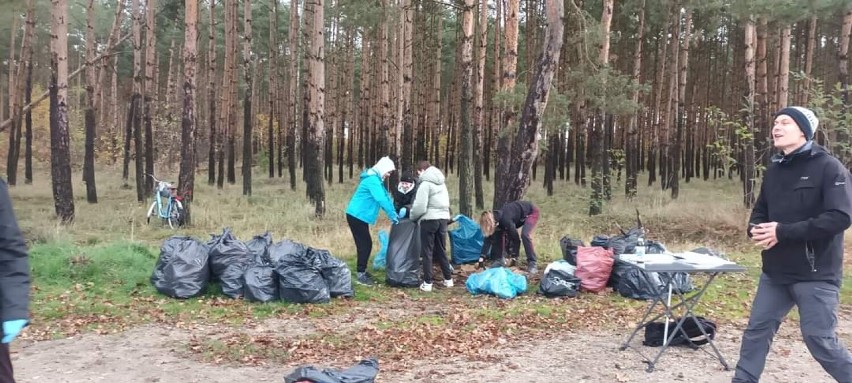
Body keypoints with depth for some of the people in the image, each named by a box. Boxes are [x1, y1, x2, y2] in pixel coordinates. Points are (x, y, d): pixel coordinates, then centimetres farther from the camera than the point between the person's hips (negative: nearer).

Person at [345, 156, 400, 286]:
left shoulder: (376, 179, 15)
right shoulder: (372, 180, -19)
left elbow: (385, 197, 13)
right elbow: (381, 199, -27)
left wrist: (394, 213, 5)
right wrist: (392, 215, -22)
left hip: (359, 216, 10)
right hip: (357, 216, -10)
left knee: (364, 244, 13)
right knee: (365, 244, -8)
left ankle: (362, 271, 23)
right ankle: (360, 275, -5)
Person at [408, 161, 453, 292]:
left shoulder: (425, 183, -11)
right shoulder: (441, 182, 15)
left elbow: (420, 207, -15)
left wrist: (412, 217, 1)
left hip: (429, 219, -7)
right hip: (443, 218, 7)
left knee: (427, 252, 1)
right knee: (441, 250, 17)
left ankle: (427, 283, 0)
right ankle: (448, 279, 22)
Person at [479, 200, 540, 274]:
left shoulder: (505, 220, -40)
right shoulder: (495, 219, -17)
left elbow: (516, 238, -32)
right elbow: (488, 239, -12)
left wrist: (514, 256, -25)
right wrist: (482, 256, -17)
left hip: (531, 213, -8)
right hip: (519, 217, 8)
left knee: (525, 235, -29)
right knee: (499, 234, -5)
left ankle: (532, 263, -20)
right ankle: (499, 260, 3)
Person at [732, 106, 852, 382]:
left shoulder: (829, 167, -10)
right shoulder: (774, 169, 10)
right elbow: (760, 210, 19)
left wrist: (783, 232, -22)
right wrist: (756, 229, -6)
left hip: (815, 273, -6)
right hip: (775, 271, 6)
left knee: (820, 339, -2)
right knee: (757, 330, 10)